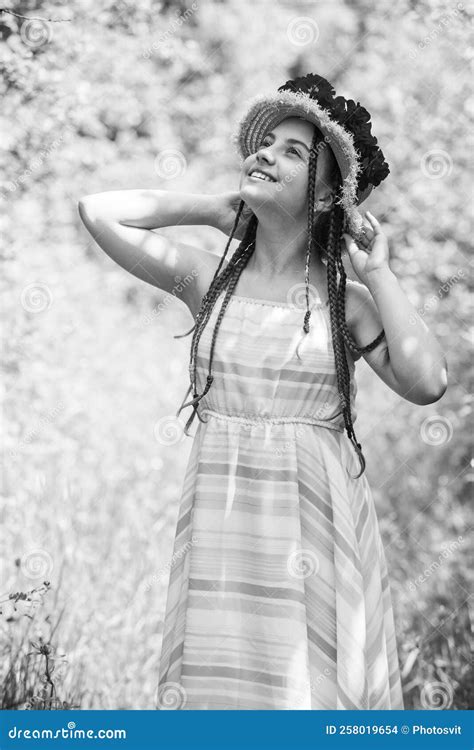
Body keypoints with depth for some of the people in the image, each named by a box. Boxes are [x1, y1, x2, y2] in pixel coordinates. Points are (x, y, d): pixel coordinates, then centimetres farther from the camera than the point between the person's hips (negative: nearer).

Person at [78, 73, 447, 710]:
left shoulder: (346, 299, 2)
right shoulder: (209, 279, 6)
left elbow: (426, 382, -12)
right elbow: (99, 210, -1)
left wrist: (378, 271, -5)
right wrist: (212, 209, 6)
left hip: (319, 527, -1)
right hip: (219, 522, 1)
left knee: (317, 688, -2)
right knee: (217, 687, 2)